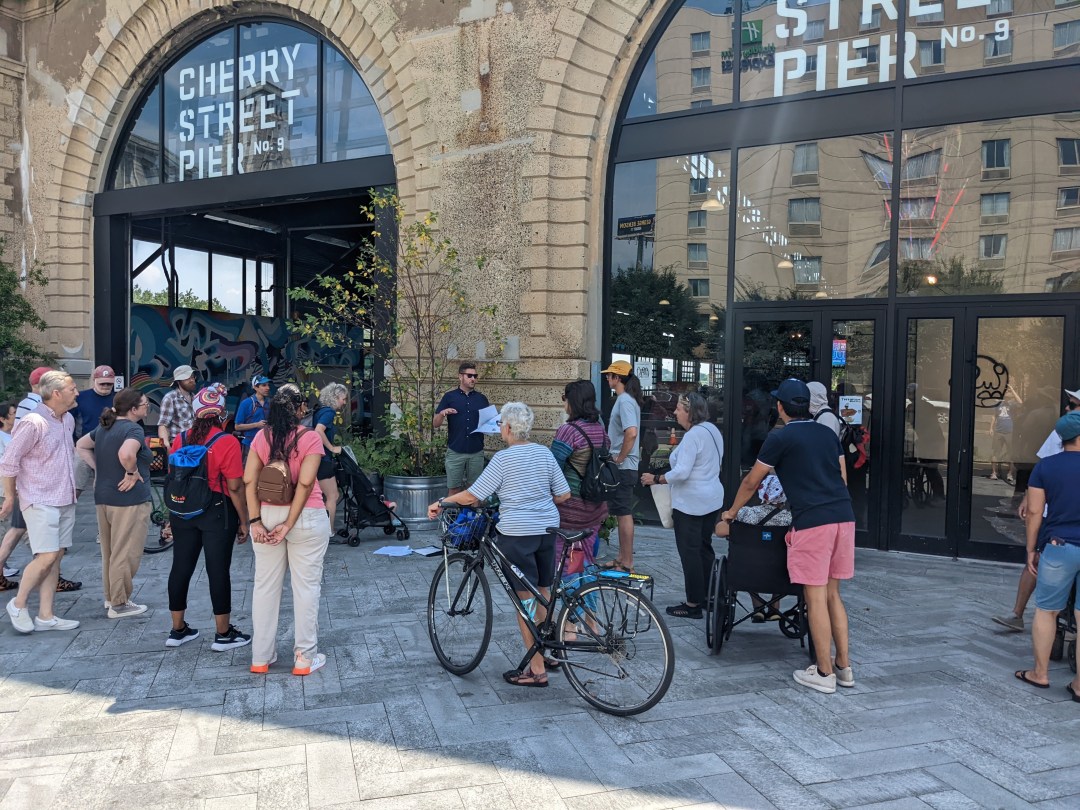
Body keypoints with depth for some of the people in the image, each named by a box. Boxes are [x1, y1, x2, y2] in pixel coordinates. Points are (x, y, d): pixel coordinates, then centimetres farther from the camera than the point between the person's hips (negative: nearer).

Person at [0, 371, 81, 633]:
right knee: (47, 557, -10)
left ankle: (45, 616, 14)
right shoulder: (33, 422, -17)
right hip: (40, 501, -8)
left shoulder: (68, 420, 8)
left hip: (65, 500, 8)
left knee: (56, 557, 8)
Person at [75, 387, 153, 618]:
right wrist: (133, 472, -19)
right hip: (129, 499, -9)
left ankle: (111, 596, 32)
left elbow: (80, 446, 21)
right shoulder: (134, 429, -17)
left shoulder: (104, 426, 11)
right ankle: (119, 604, 8)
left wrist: (98, 469, 13)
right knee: (126, 554, 1)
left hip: (103, 497, 9)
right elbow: (126, 453, -36)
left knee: (109, 551, 19)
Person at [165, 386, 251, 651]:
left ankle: (178, 630, 25)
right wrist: (244, 521, -6)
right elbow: (235, 488, -16)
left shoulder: (180, 439, 1)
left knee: (181, 568, 13)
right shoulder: (227, 443, -15)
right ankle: (223, 634, 12)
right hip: (218, 513, -5)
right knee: (218, 571, 2)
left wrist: (174, 514, 20)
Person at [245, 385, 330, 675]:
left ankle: (261, 657, 23)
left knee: (265, 585, 13)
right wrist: (289, 525, -13)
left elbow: (249, 480, -5)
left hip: (267, 515, 4)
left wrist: (255, 521, -5)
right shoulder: (310, 438, -9)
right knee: (306, 585, 7)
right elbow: (305, 483, -16)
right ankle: (305, 657, 14)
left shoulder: (262, 437, 1)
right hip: (306, 517, -3)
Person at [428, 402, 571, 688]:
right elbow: (564, 495, 5)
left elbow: (473, 495, -12)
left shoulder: (503, 458, -12)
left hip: (517, 533, -6)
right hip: (547, 529, 6)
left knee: (525, 598, 1)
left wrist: (441, 502, 1)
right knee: (543, 592, 19)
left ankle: (537, 670, 6)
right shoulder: (545, 453, 4)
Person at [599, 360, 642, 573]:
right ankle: (622, 558, 26)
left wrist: (619, 458, -20)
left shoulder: (625, 401, -17)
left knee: (624, 514, -3)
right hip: (623, 467, 10)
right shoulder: (625, 399, 15)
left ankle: (627, 563, 4)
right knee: (622, 513, 16)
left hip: (623, 468, -10)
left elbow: (631, 433, -29)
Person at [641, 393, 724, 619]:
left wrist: (656, 479, -14)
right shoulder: (712, 430, 9)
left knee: (689, 551, -2)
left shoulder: (692, 436, -20)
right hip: (712, 500, 10)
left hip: (690, 503, -10)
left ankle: (693, 604, 4)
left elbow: (681, 472, -25)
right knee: (704, 547, 17)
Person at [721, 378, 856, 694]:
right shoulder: (828, 433, 16)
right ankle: (844, 666, 21)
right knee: (832, 594, 16)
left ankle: (824, 673, 8)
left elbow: (751, 482, 7)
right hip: (844, 517, 7)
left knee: (816, 598, 1)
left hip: (812, 522, -7)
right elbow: (842, 477, 20)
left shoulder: (780, 438, -1)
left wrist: (732, 512, 21)